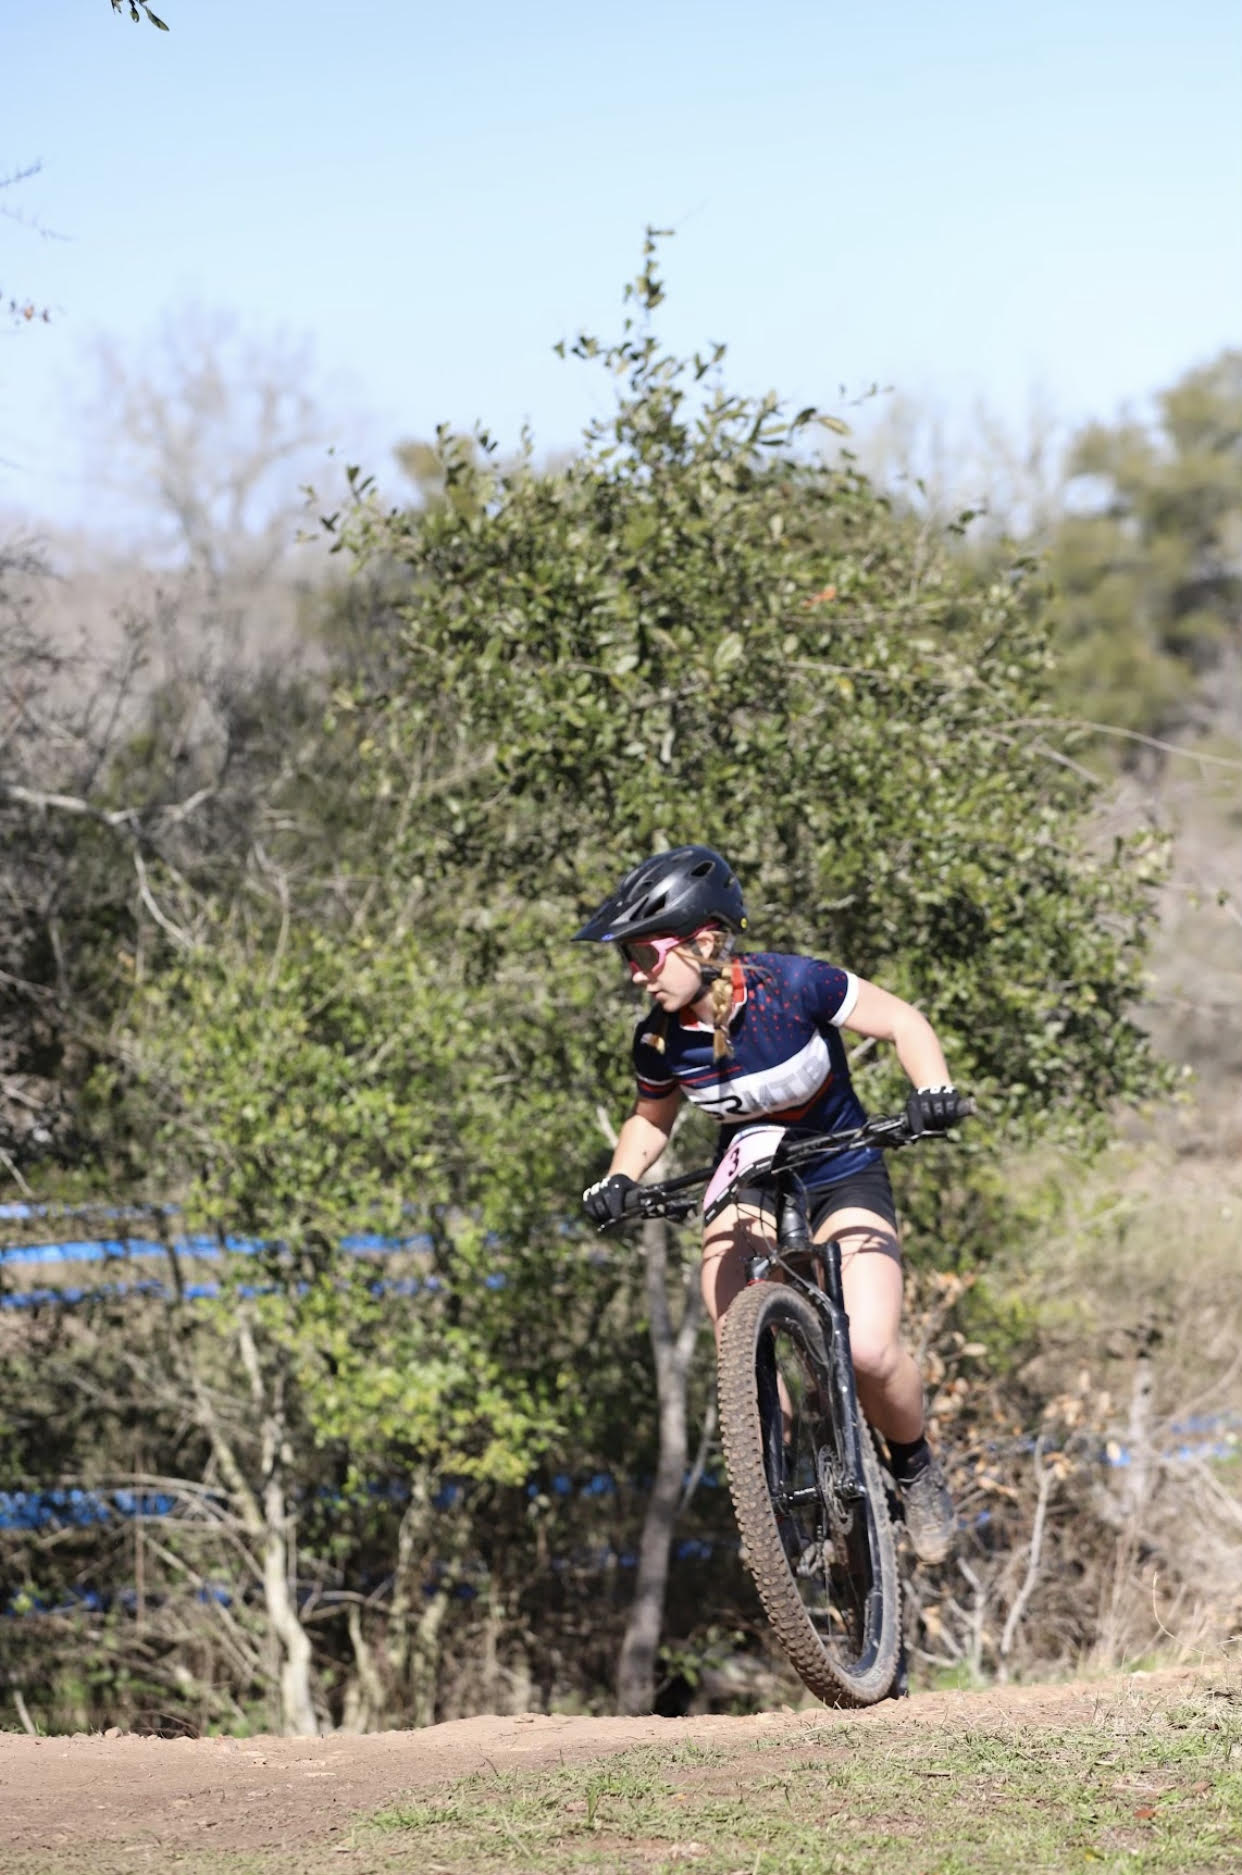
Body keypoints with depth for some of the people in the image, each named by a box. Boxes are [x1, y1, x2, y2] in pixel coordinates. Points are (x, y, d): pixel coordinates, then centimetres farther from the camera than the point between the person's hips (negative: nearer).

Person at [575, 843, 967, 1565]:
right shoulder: (661, 1042, -14)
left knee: (870, 1350, -22)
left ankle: (917, 1470, 7)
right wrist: (620, 1180, -13)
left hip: (842, 1177, -3)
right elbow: (652, 1121, 7)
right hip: (748, 1184, 3)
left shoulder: (793, 985, -26)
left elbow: (903, 1021, -14)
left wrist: (934, 1089, -32)